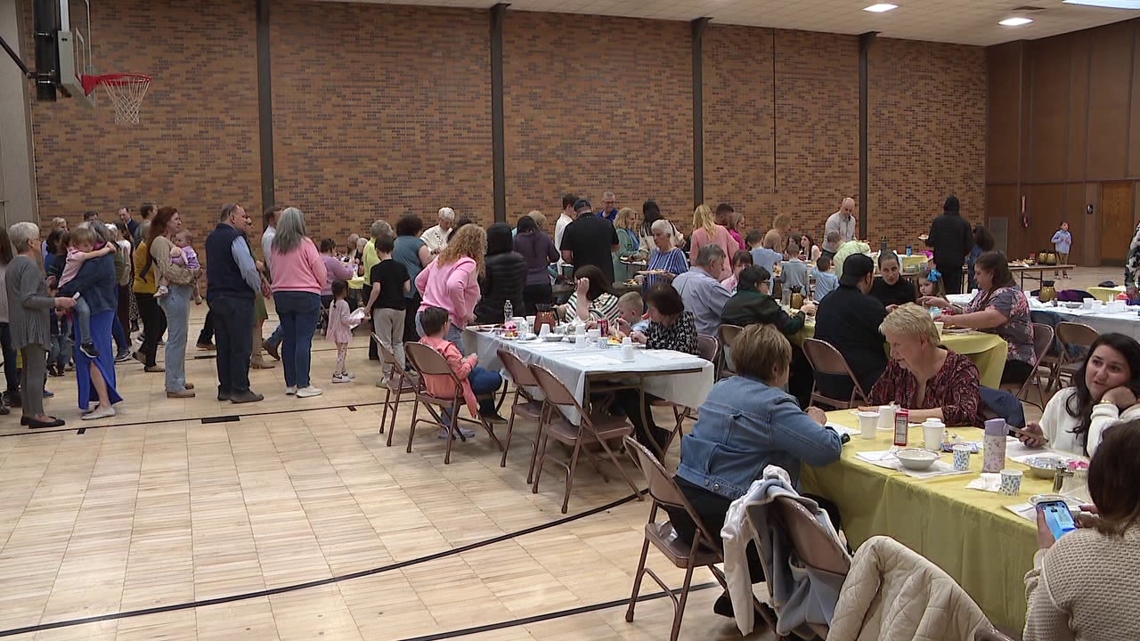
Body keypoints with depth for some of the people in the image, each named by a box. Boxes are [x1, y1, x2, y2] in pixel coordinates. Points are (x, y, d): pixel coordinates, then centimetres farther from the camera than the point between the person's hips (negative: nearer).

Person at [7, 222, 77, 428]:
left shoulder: (13, 265, 15)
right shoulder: (30, 265, -15)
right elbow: (27, 299, -22)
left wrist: (44, 285, 27)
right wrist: (56, 301, -24)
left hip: (21, 325, 10)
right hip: (32, 325, -10)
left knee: (29, 369, 15)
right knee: (36, 370, -7)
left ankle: (27, 411, 19)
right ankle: (37, 415, -5)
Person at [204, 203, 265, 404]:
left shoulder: (212, 238, 15)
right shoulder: (235, 238, -13)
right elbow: (248, 269, -21)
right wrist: (258, 288, -4)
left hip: (215, 296, 9)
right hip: (237, 298, -9)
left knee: (224, 346, 12)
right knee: (241, 346, -3)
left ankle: (225, 388, 18)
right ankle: (240, 390, -1)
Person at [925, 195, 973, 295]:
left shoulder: (937, 221, -5)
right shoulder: (964, 223, -5)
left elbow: (931, 242, -6)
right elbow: (970, 245, -4)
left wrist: (926, 239, 17)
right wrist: (961, 255, 14)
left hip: (941, 261, 1)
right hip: (957, 262, -1)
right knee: (954, 290, 3)